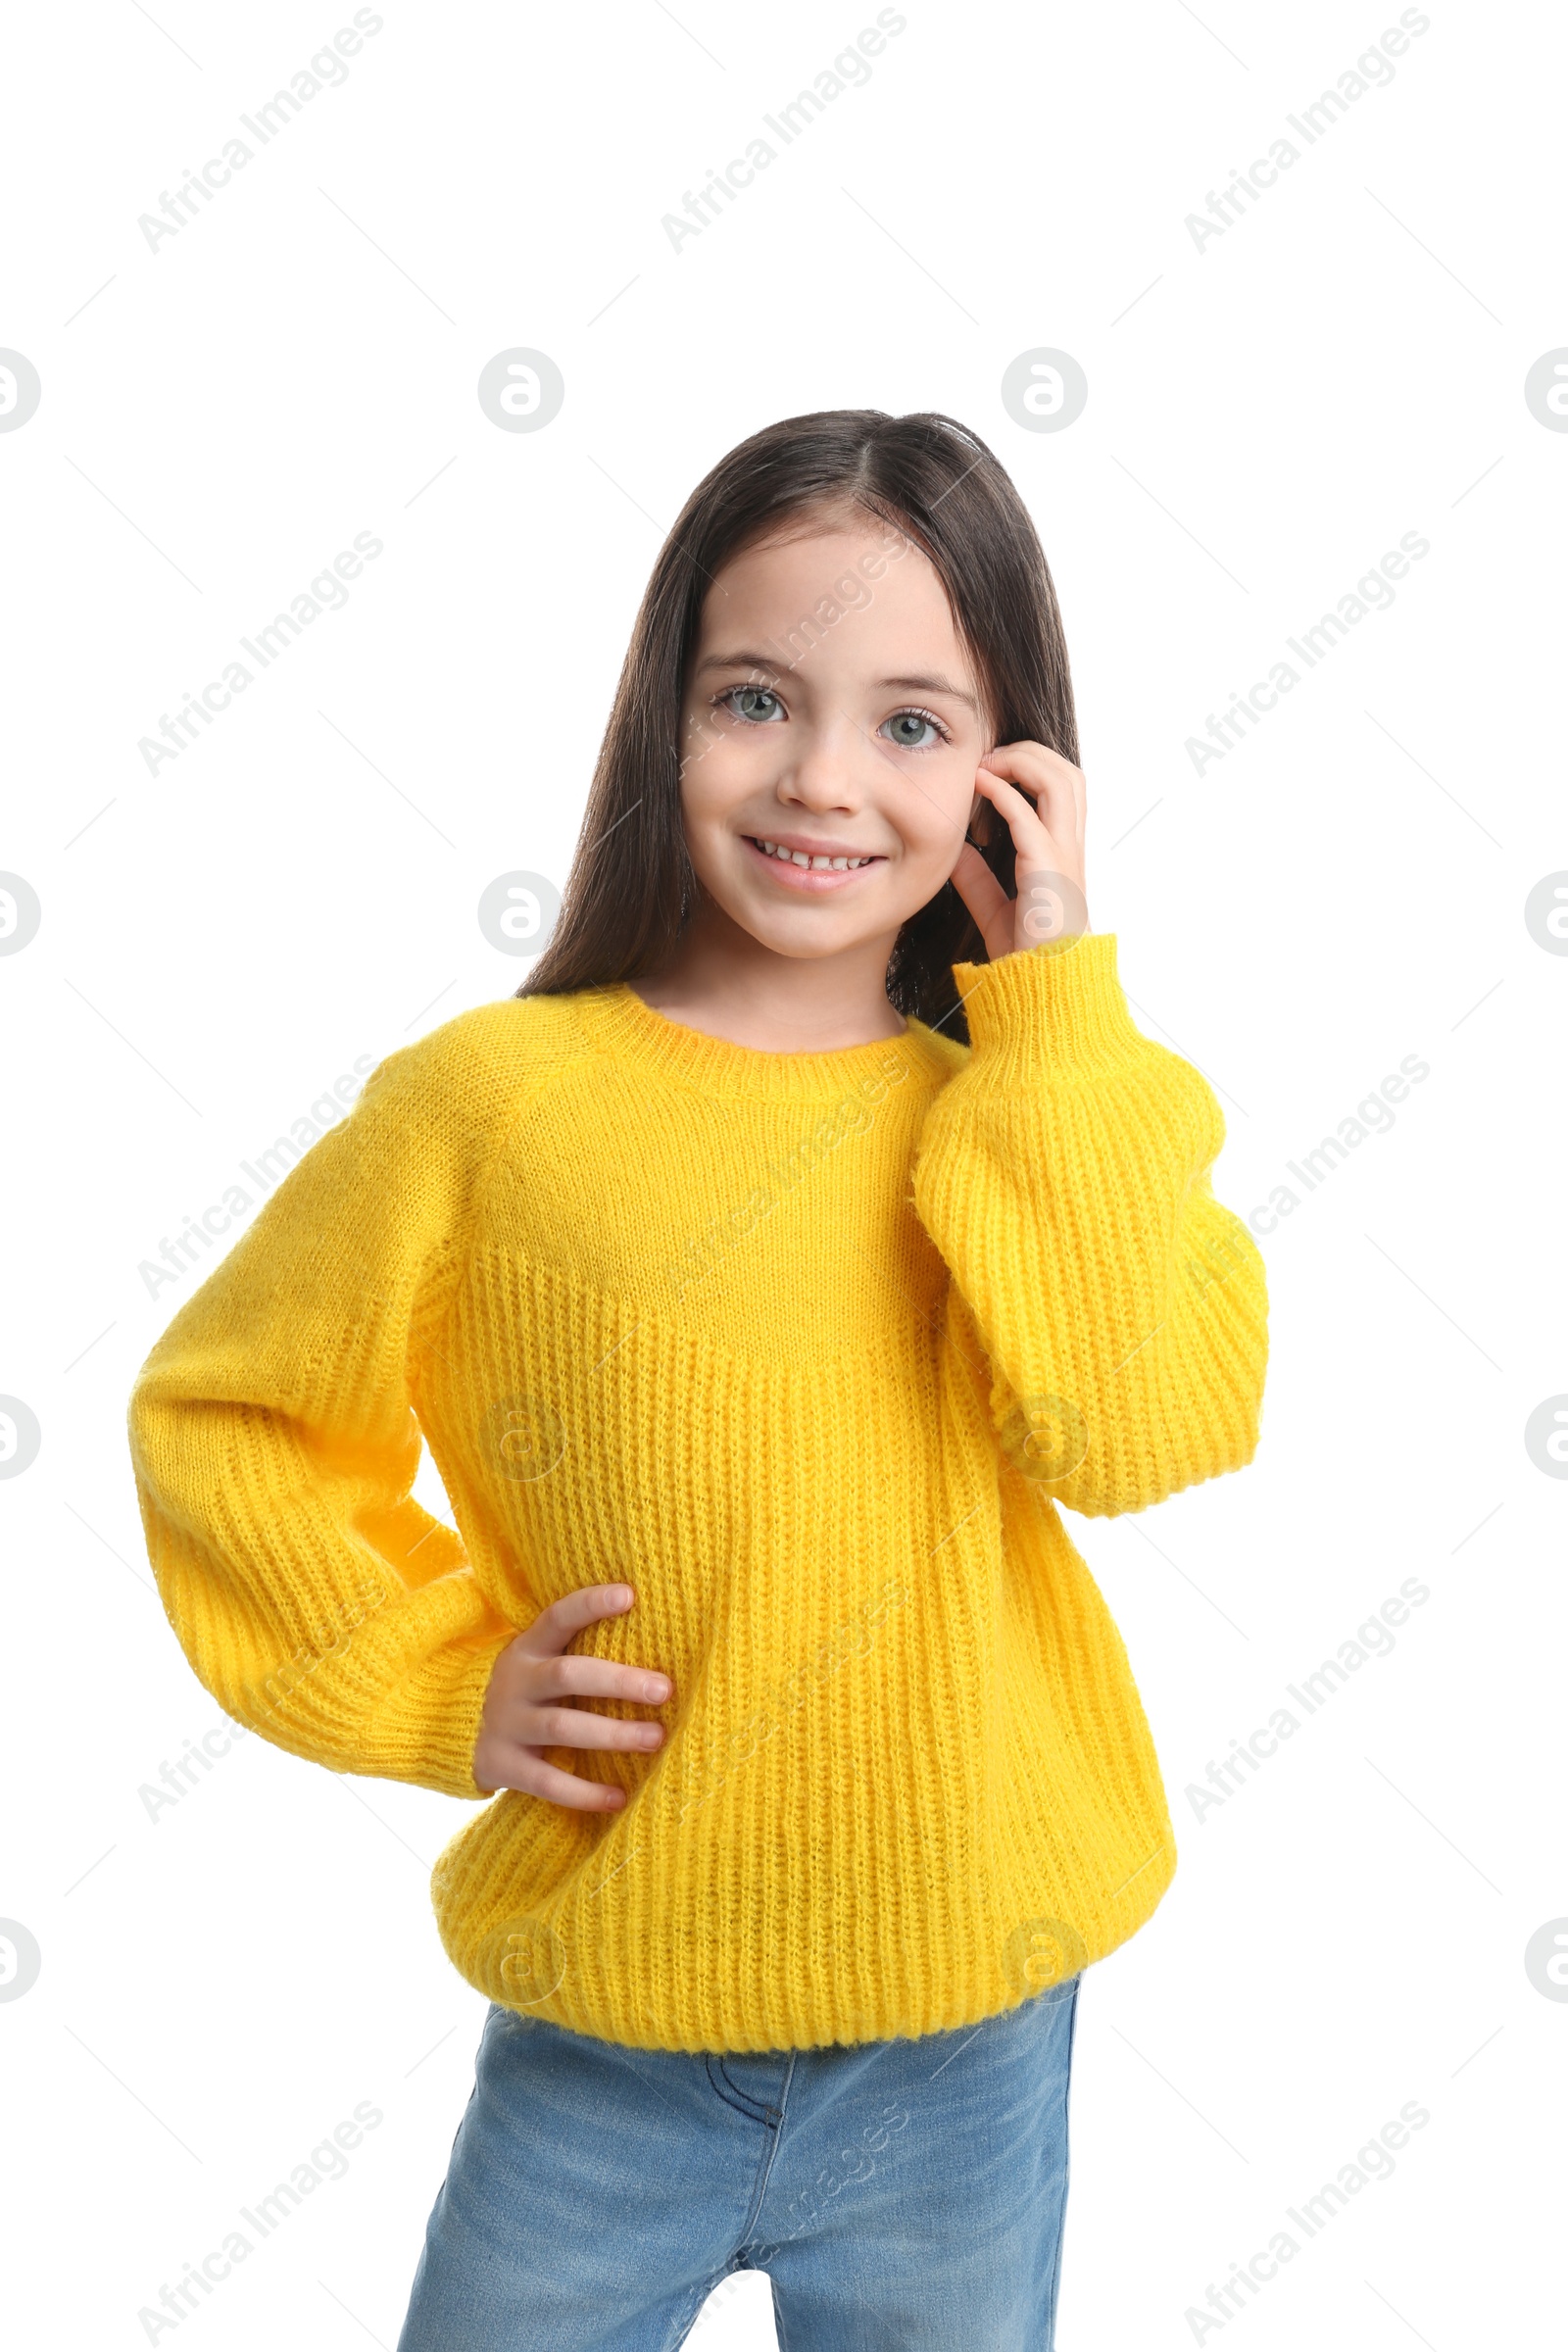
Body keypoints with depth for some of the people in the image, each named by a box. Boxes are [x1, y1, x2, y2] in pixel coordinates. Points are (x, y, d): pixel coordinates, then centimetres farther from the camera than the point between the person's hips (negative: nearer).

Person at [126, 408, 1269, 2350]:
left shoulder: (1037, 1121, -3)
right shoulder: (495, 1098, -11)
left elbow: (1138, 1431, -20)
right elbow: (221, 1413, 0)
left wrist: (1055, 1010, -17)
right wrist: (439, 1685, -9)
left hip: (969, 2051, 2)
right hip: (604, 2054, -1)